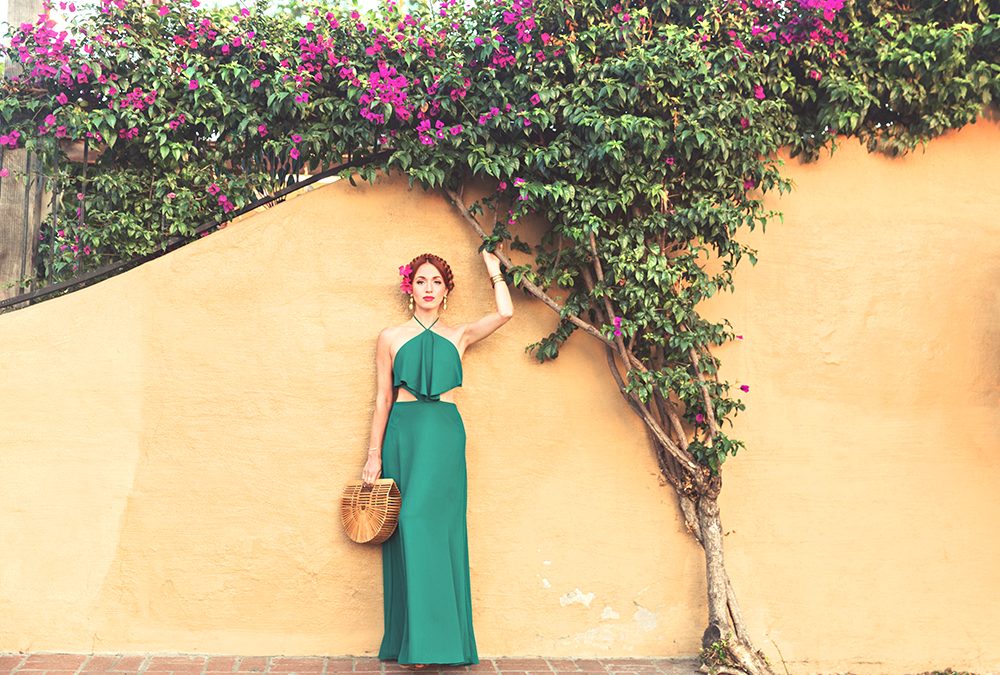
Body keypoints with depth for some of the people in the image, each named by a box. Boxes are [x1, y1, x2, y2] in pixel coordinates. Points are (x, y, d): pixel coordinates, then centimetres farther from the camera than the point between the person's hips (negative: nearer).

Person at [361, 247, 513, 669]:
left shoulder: (459, 335, 12)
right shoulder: (391, 338, 10)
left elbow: (505, 312, -1)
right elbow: (383, 399, 8)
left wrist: (493, 270, 14)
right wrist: (374, 456, 3)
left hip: (446, 434, 0)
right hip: (404, 433, 0)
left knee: (439, 528, -5)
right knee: (410, 530, -3)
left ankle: (440, 638, 2)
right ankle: (413, 641, 3)